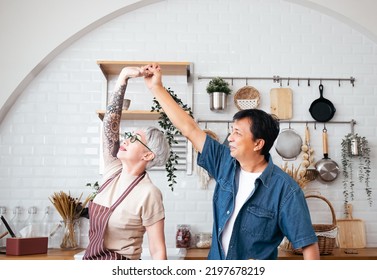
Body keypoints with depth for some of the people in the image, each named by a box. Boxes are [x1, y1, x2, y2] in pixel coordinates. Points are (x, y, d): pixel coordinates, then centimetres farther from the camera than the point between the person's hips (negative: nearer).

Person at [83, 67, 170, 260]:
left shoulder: (148, 193, -18)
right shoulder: (113, 171, -2)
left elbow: (158, 251, -14)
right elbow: (110, 121, -6)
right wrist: (123, 76, -10)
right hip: (90, 260, 6)